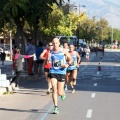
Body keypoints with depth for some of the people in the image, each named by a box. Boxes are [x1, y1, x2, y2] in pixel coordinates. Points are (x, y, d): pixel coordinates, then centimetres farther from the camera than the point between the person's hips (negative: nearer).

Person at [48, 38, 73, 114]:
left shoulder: (63, 51, -1)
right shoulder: (50, 52, 1)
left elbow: (71, 59, 5)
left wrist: (68, 64, -15)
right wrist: (48, 59, -15)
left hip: (61, 72, 0)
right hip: (53, 72, 0)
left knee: (60, 92, 2)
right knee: (54, 90, -13)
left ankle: (63, 93, 41)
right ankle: (56, 107, -5)